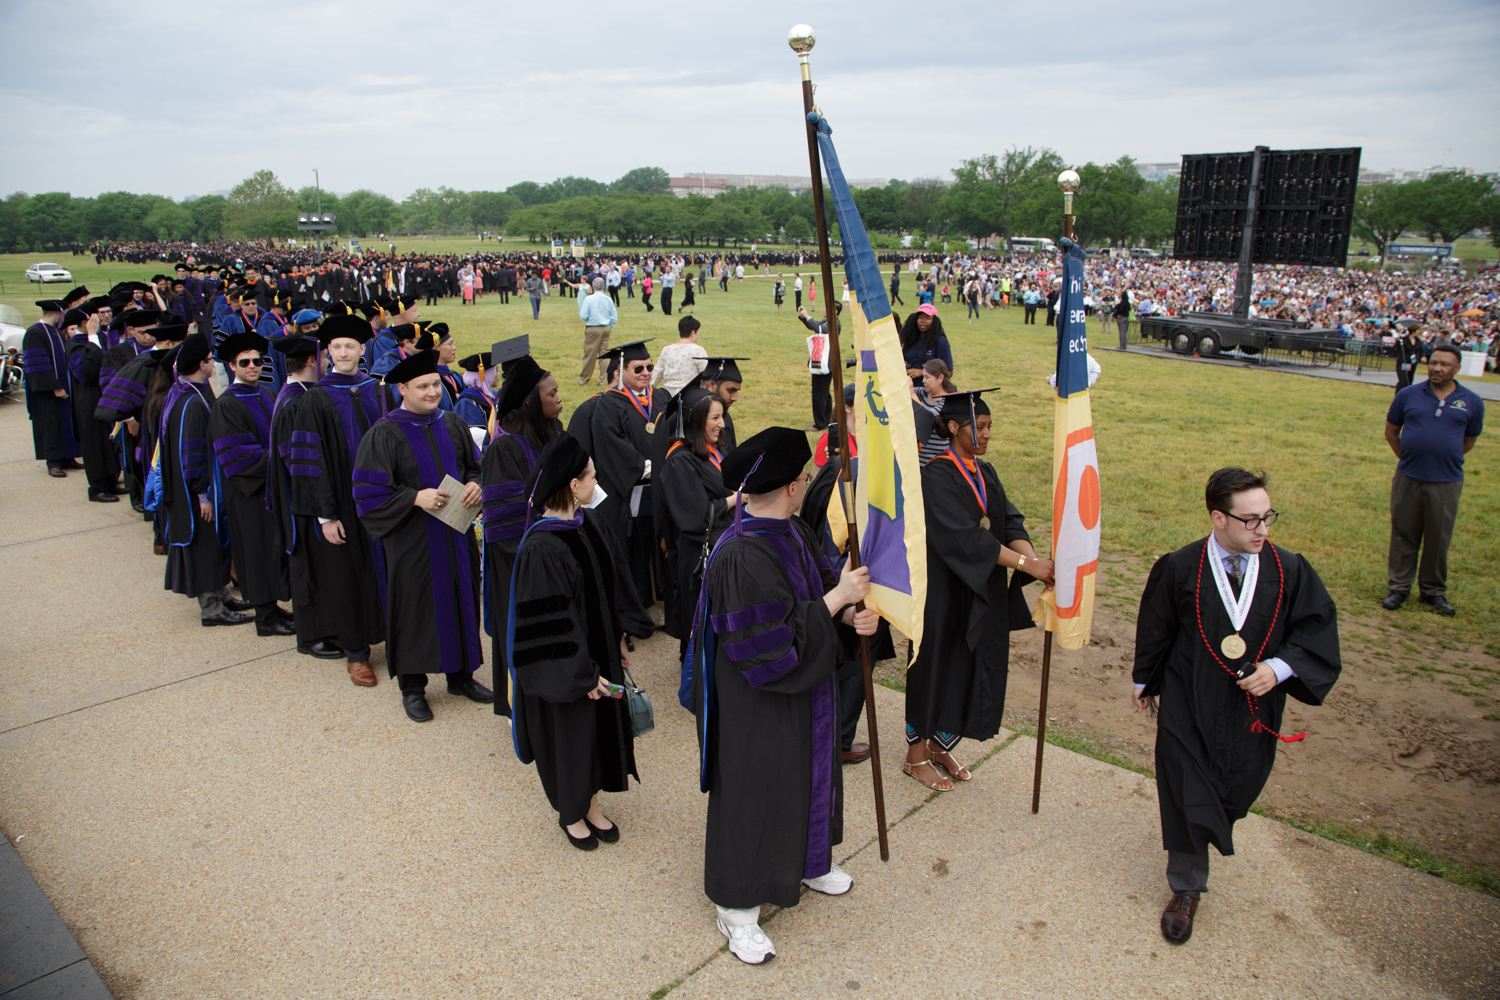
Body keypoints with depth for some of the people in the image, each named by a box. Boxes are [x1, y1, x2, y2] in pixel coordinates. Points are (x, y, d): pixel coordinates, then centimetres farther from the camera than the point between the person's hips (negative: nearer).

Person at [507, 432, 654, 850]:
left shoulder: (593, 524, -3)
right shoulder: (540, 548, -27)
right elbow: (547, 624, -23)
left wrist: (620, 638, 11)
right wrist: (582, 673, -19)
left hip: (602, 653, 7)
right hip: (566, 667, -7)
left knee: (603, 727, 20)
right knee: (570, 735, 12)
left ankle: (591, 804, 41)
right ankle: (571, 813, 37)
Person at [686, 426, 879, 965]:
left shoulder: (791, 530, -2)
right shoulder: (742, 557, -31)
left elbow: (820, 583, 7)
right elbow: (773, 644, -30)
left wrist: (852, 613, -13)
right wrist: (835, 601, -24)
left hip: (804, 690, 9)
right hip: (758, 703, -9)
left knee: (806, 776, 26)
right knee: (754, 793, 7)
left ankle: (805, 861, 51)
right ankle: (736, 908, 28)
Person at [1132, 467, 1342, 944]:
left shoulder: (1288, 571, -10)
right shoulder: (1179, 569, -13)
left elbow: (1319, 627, -2)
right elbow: (1154, 628, 0)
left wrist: (1279, 668, -17)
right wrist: (1145, 682, 11)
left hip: (1253, 707, 3)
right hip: (1188, 704, -2)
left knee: (1235, 789, 19)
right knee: (1188, 794, 2)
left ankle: (1215, 831, 55)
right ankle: (1186, 889, 22)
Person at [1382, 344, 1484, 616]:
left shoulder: (1471, 402, 1)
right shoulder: (1407, 395, 1)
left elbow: (1469, 440, 13)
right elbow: (1391, 431, 11)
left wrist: (1446, 459, 11)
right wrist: (1408, 458, 9)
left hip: (1446, 483, 0)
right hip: (1408, 479, 0)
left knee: (1438, 539, 7)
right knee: (1403, 534, 8)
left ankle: (1434, 591, 22)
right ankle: (1398, 587, 19)